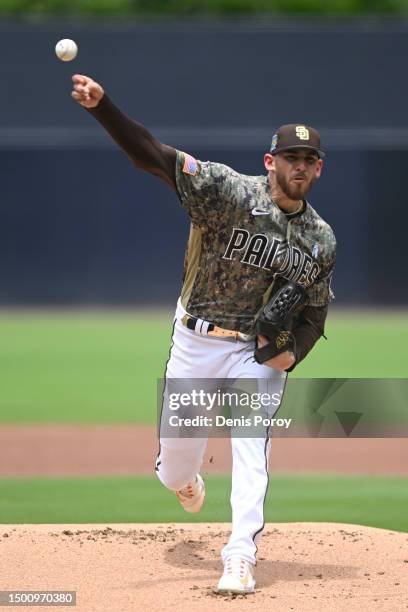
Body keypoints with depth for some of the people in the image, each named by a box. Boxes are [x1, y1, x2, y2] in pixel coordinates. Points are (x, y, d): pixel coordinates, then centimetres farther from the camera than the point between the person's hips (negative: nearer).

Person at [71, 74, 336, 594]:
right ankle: (181, 480, 47)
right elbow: (153, 157, -22)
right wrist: (102, 106, -36)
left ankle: (240, 558, -8)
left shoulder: (321, 240, 0)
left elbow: (315, 310, 11)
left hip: (261, 352, 1)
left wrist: (293, 351, -11)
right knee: (178, 436, 10)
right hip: (196, 339, -1)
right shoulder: (229, 192, -13)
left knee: (251, 449, -11)